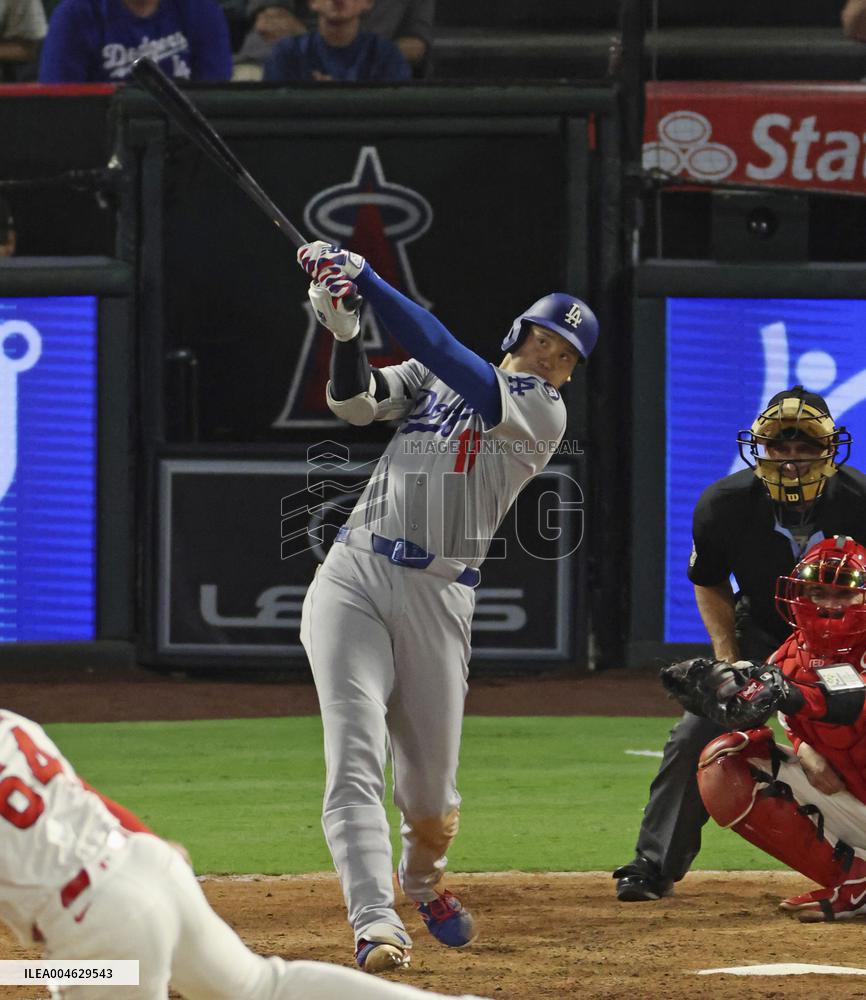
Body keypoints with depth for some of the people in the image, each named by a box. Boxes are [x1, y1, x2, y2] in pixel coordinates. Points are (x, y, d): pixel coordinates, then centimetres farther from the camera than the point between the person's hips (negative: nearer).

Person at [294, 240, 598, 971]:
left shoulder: (543, 413, 0)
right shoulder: (435, 379, 14)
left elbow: (449, 358, -12)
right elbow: (357, 402, 0)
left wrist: (369, 280, -16)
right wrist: (344, 324, -18)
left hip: (437, 598, -1)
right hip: (352, 578, 1)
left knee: (431, 794, 6)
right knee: (355, 759, -16)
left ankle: (424, 882, 40)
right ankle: (375, 925, -24)